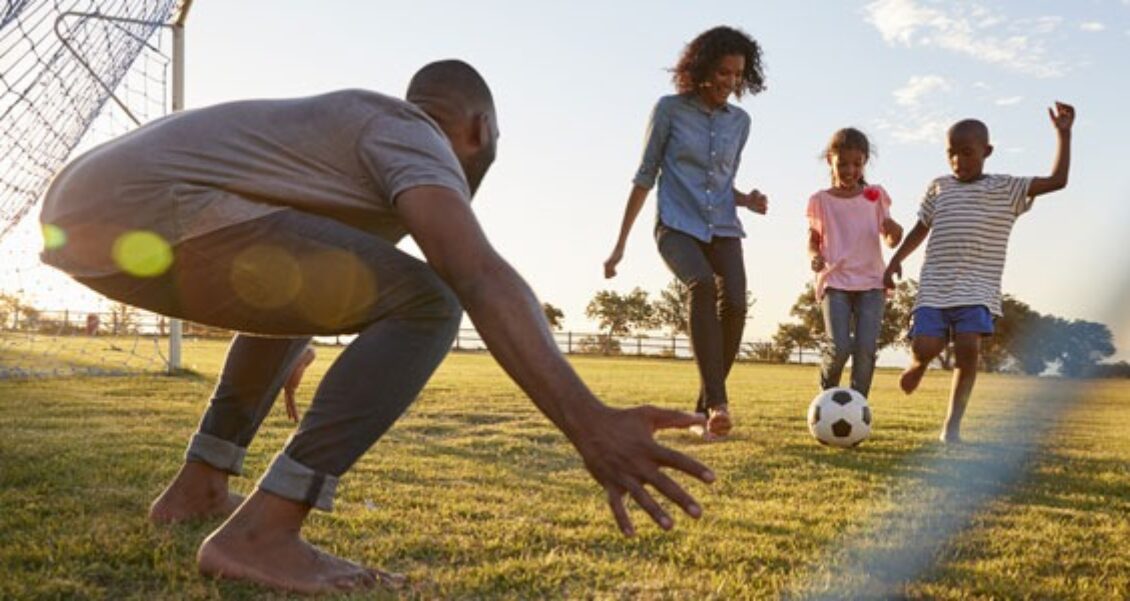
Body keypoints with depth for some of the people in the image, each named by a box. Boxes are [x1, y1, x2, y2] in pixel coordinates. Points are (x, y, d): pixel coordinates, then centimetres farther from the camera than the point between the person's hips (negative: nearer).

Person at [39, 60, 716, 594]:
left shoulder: (345, 129, 29)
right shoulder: (415, 140, 0)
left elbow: (286, 272, 46)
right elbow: (479, 275, -21)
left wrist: (288, 352, 64)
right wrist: (588, 422, -31)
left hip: (83, 217, 11)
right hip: (147, 214, -10)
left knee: (309, 287, 30)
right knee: (425, 304, -11)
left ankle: (199, 485, 29)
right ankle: (260, 532, -14)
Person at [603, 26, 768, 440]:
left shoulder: (740, 121, 12)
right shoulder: (671, 109, 0)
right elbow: (645, 176, 3)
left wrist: (746, 200, -2)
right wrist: (620, 244, 1)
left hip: (723, 228, 4)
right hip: (677, 226, -4)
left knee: (735, 304, -20)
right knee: (702, 286, -33)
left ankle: (704, 408, -6)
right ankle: (717, 402, -38)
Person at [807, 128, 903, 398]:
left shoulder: (875, 196, 9)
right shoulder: (821, 201, 6)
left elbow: (890, 240, 9)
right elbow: (813, 241, 12)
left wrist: (894, 233, -15)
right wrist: (814, 257, -12)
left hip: (871, 282, 2)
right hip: (834, 281, -1)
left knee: (866, 349, -11)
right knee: (840, 347, -16)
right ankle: (827, 393, 12)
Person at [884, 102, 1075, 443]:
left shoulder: (1006, 190, 6)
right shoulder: (938, 188, 13)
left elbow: (1057, 181, -1)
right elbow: (921, 228, 22)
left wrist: (1063, 134, -4)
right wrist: (897, 259, 12)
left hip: (977, 290, -1)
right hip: (934, 287, 2)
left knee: (968, 347, -18)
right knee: (924, 347, -14)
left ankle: (952, 424, -5)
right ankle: (918, 365, 26)